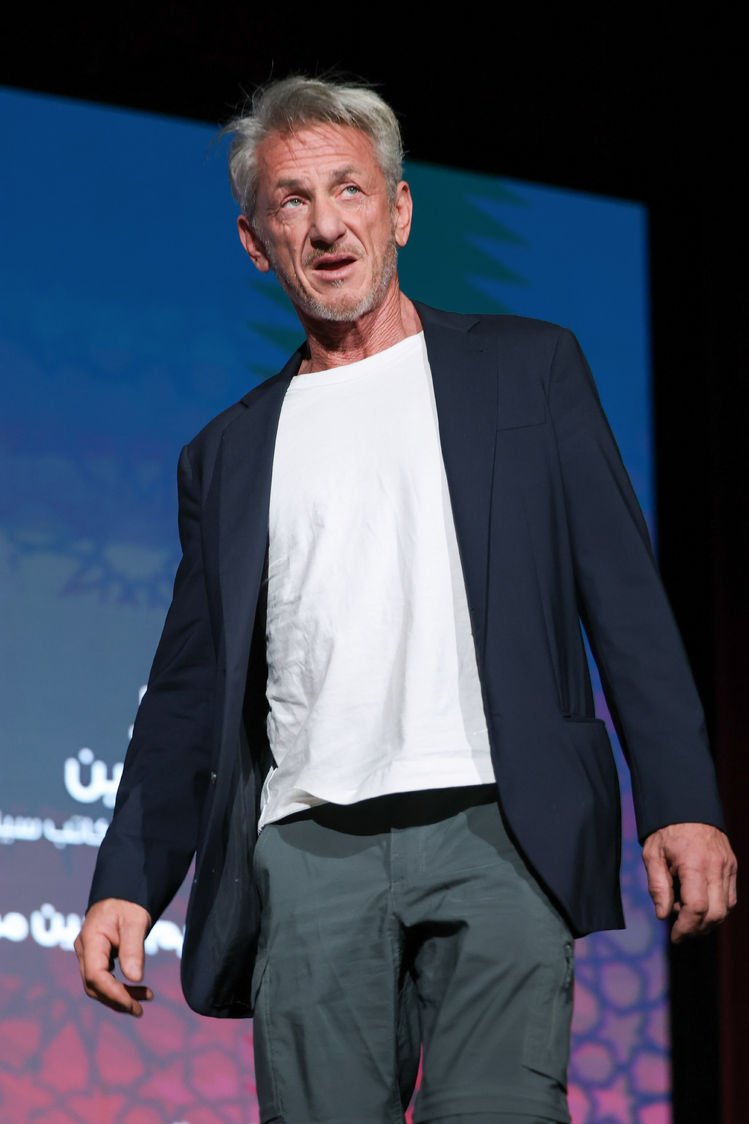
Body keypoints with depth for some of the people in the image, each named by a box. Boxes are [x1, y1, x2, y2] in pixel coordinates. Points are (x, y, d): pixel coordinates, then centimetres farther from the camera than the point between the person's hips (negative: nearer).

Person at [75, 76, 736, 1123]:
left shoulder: (528, 368, 13)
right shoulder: (228, 452, 20)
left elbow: (626, 597, 7)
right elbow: (189, 693, 20)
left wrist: (683, 806, -5)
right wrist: (128, 883, 7)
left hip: (493, 839, -2)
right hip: (309, 855, 2)